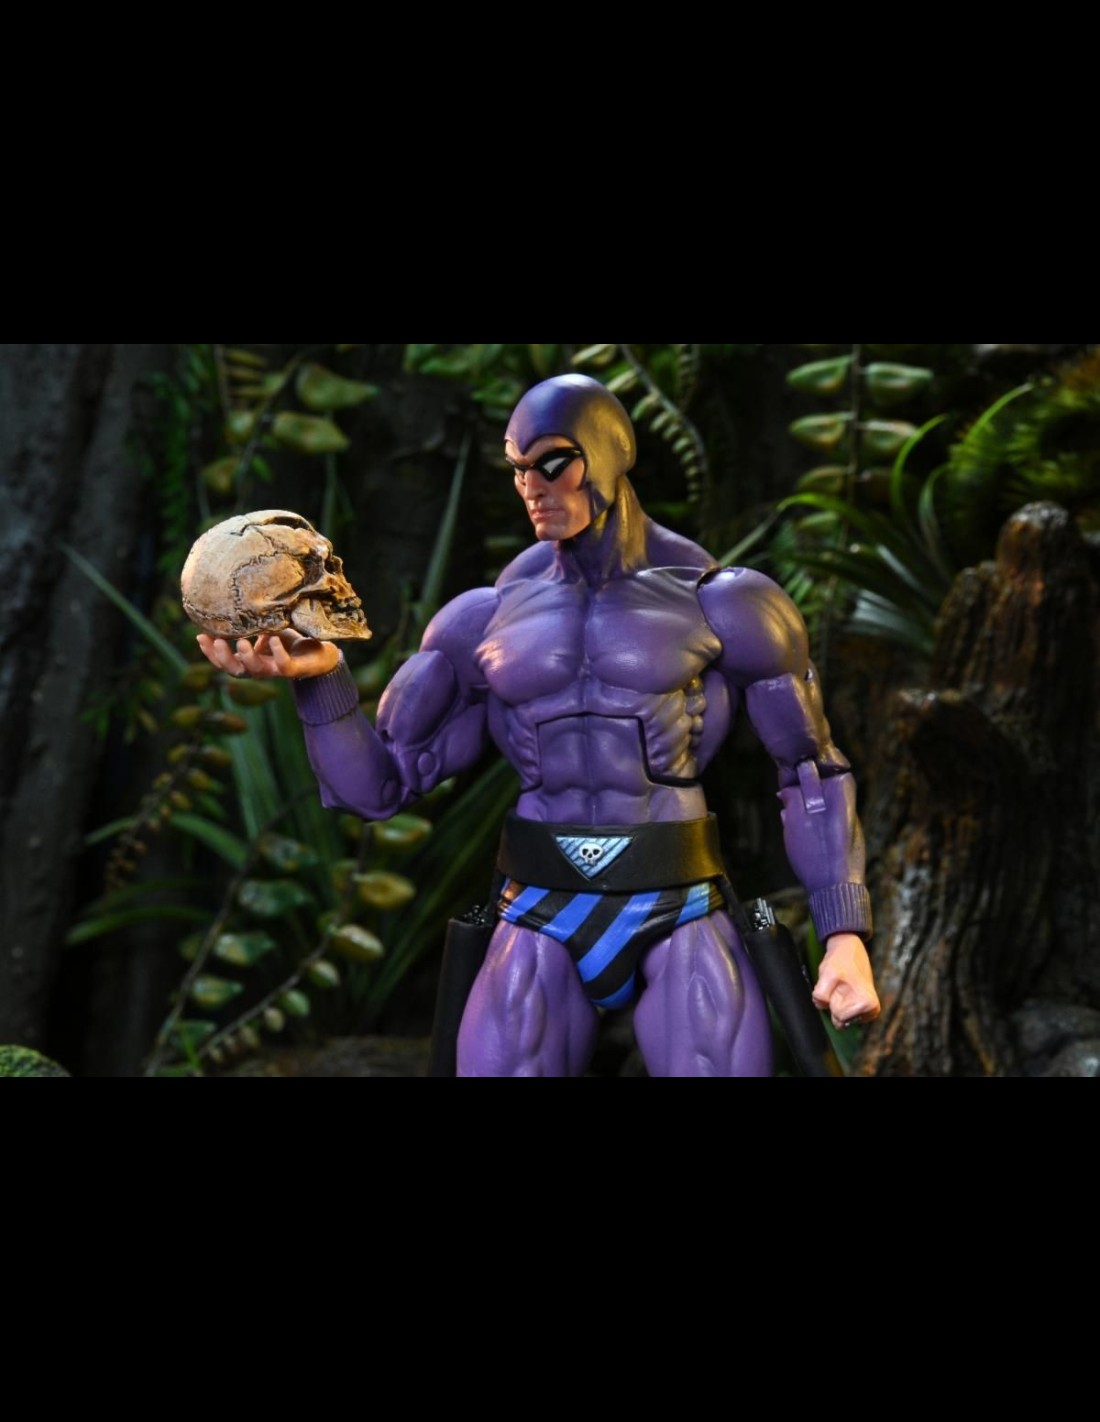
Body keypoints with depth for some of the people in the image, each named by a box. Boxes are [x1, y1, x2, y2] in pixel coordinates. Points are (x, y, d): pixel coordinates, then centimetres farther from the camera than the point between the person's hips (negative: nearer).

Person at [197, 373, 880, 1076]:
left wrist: (847, 934, -5)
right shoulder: (488, 621, 9)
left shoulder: (719, 606, 2)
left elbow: (812, 771, 4)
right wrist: (322, 675, -11)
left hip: (683, 923, -2)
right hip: (540, 925, 2)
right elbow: (378, 782, 7)